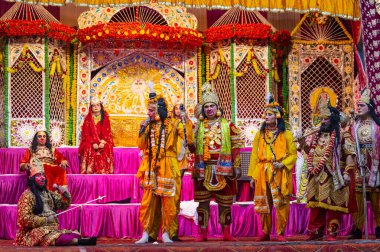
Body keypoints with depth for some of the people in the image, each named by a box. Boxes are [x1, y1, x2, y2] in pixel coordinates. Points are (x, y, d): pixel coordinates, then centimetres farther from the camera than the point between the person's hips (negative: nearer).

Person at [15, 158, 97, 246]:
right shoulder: (27, 195, -5)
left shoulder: (48, 194, 18)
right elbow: (25, 219, -13)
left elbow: (64, 205, 26)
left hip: (52, 228, 8)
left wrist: (65, 194, 4)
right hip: (35, 230, -8)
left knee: (75, 235, -20)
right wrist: (46, 220, -14)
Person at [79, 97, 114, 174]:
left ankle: (104, 171, -29)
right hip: (91, 142, 0)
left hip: (103, 141, 0)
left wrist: (103, 142, -16)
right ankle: (89, 171, -31)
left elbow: (108, 133, 3)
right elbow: (86, 134, -1)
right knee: (88, 147, -32)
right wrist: (93, 143, -17)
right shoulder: (88, 119, 5)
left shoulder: (105, 118, 7)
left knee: (107, 148, -31)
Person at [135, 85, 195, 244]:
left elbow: (189, 140, -12)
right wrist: (143, 130, -3)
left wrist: (186, 121, -19)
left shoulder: (173, 123, -1)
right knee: (148, 202, 0)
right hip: (151, 168, 3)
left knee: (168, 203, 1)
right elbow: (141, 146, 8)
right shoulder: (148, 125, 12)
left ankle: (166, 234, 10)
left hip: (168, 168, -3)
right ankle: (146, 234, 5)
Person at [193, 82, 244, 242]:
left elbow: (236, 146, 3)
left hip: (223, 169, -1)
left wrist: (236, 166, -2)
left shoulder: (227, 126, 6)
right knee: (203, 201, 0)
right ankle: (203, 233, 5)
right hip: (203, 169, 1)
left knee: (224, 202, 3)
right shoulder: (198, 127, 11)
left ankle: (226, 232, 11)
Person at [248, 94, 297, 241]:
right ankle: (265, 233, 15)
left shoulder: (286, 134, 4)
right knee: (263, 204, 5)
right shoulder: (260, 134, 11)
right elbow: (254, 156, 10)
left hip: (280, 173, -2)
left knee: (281, 203, -3)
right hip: (262, 174, 2)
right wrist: (252, 175, 5)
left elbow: (293, 154, 2)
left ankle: (280, 233, 6)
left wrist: (282, 164, -15)